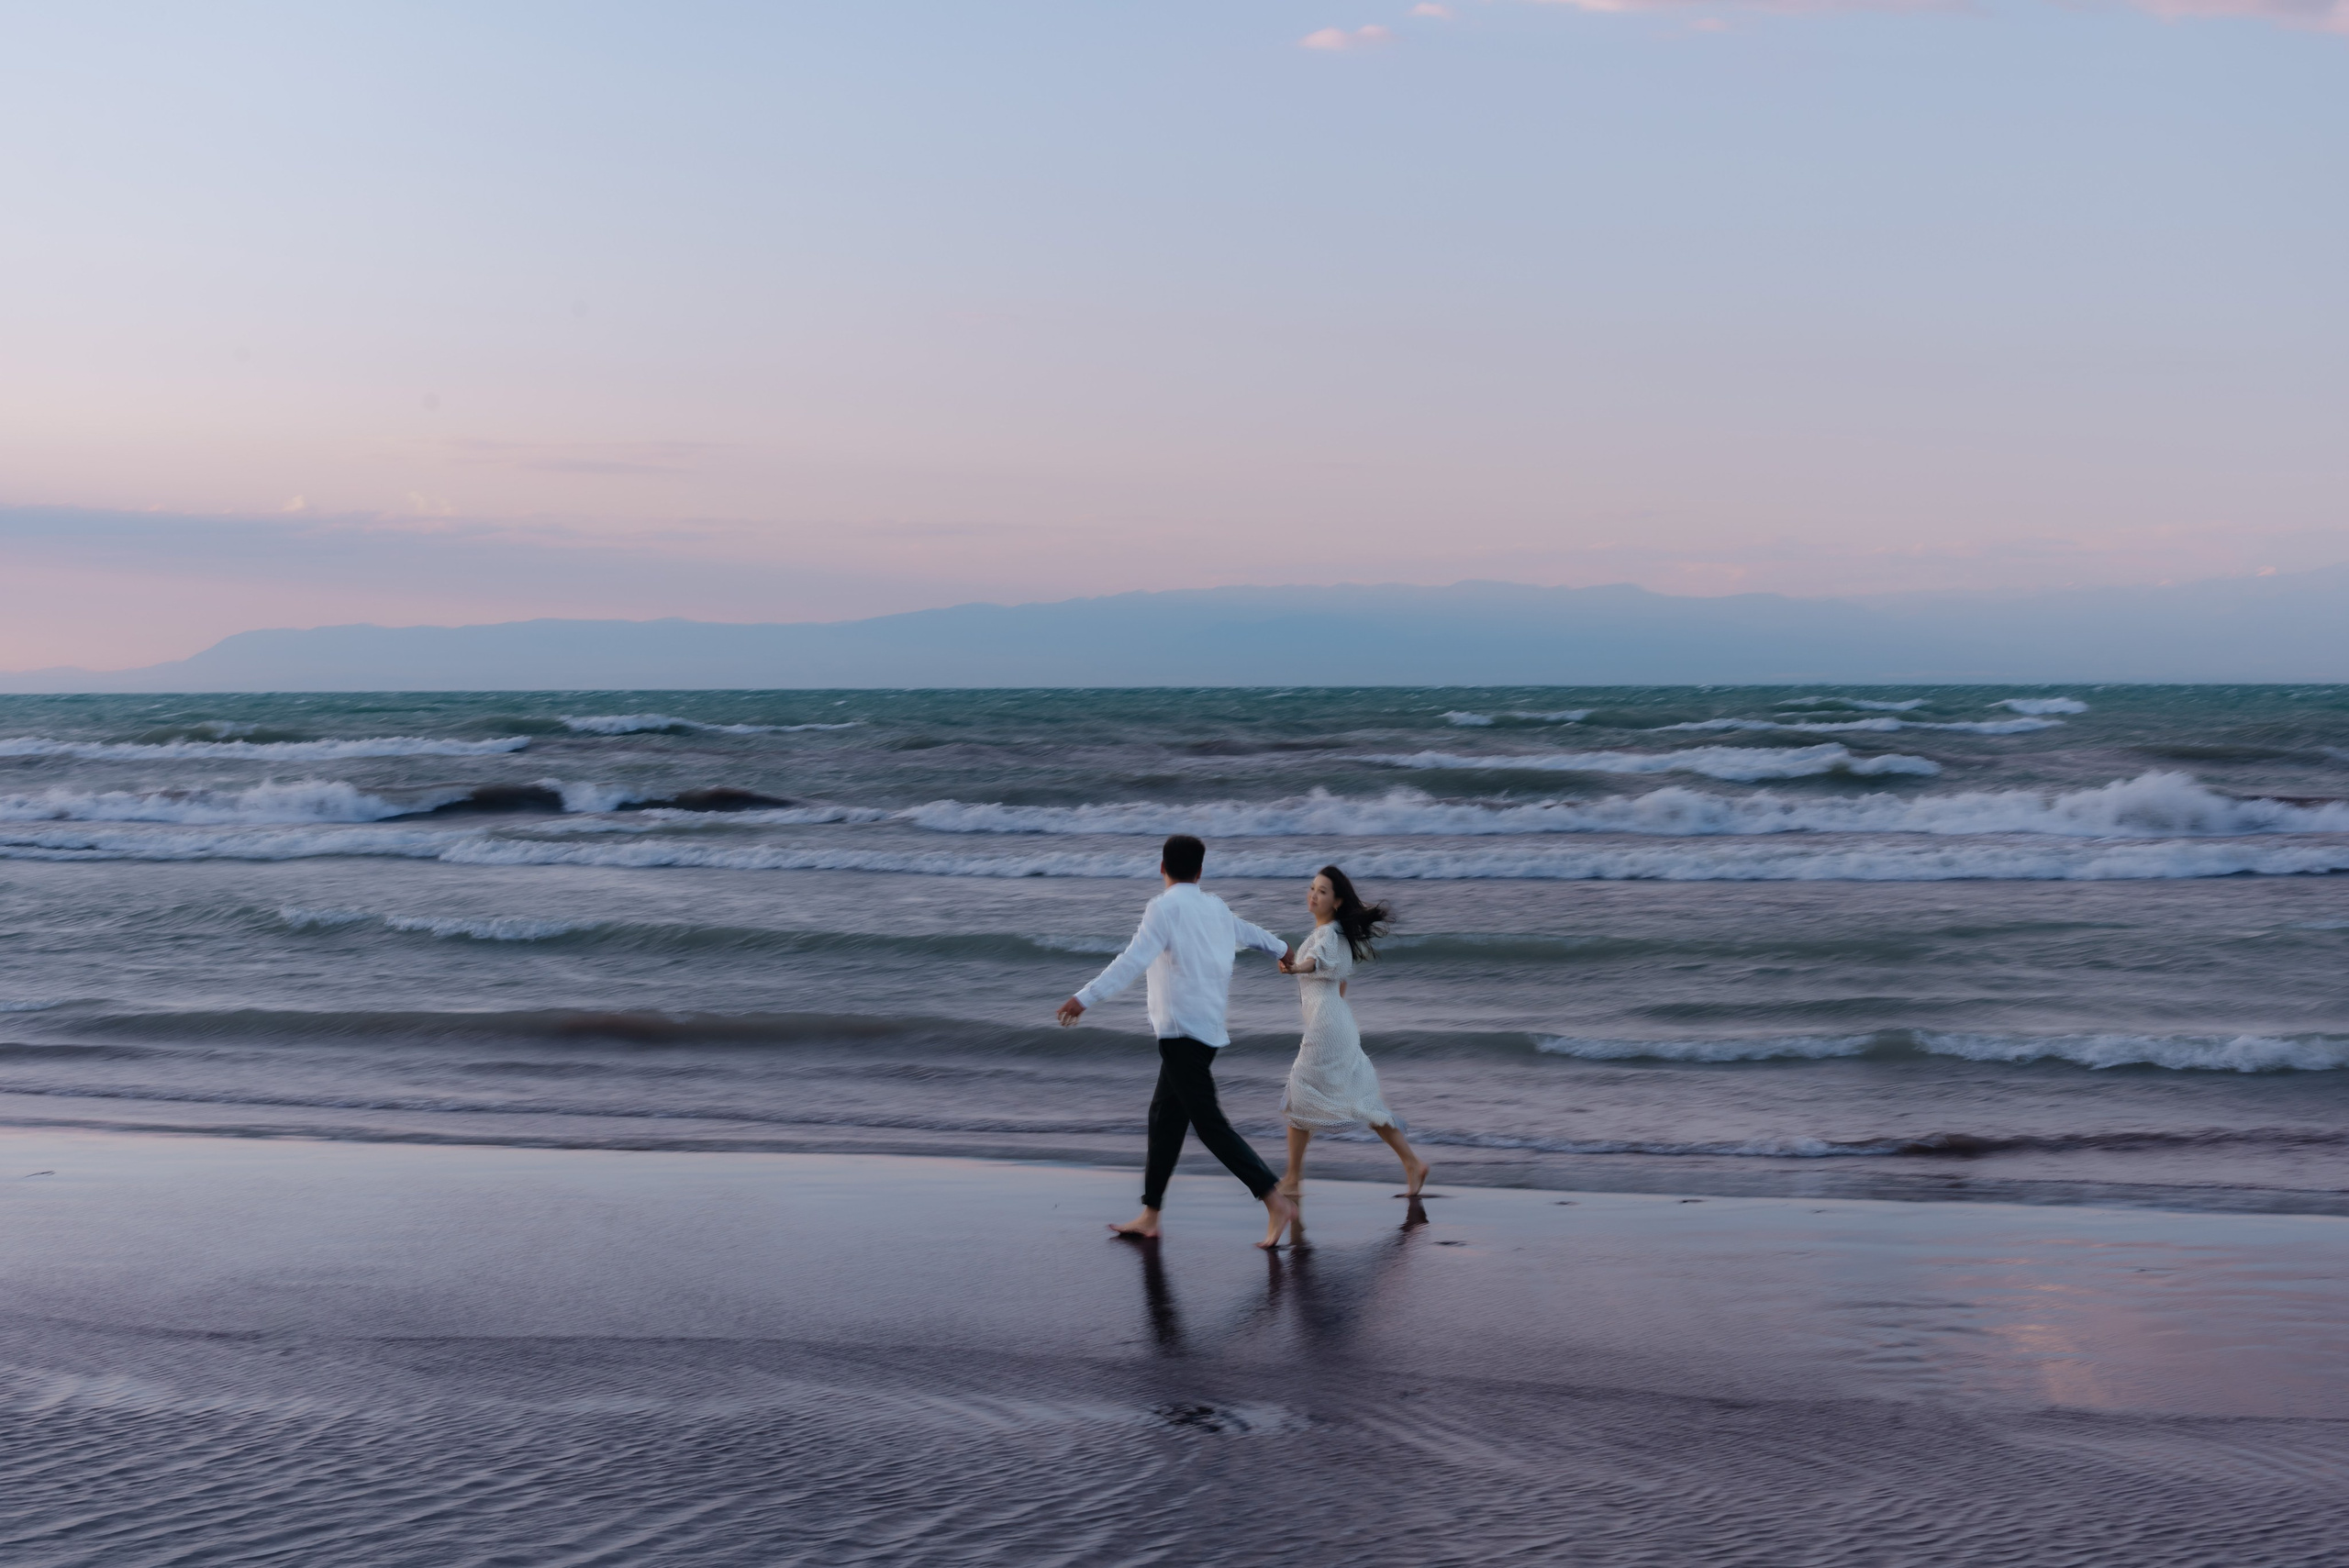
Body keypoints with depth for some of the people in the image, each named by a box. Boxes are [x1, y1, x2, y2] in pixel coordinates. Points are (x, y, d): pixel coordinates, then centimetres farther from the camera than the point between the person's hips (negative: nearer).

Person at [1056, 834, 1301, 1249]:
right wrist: (1280, 949, 57)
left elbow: (1134, 960, -22)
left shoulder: (1165, 908, -9)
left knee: (1208, 1122, -9)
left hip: (1184, 1030, -8)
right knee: (1165, 1116, 12)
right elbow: (1248, 932, 35)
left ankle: (1276, 1201, -15)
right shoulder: (1215, 908, 14)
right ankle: (1149, 1217, 15)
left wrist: (1086, 998, -28)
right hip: (1208, 1026, 8)